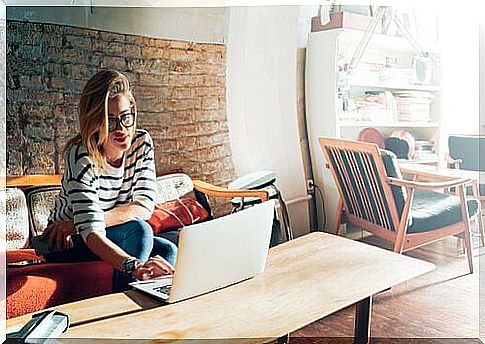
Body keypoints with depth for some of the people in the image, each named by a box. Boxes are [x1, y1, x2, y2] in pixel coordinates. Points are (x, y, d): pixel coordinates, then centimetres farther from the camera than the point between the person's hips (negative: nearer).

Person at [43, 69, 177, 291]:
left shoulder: (142, 143, -11)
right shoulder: (82, 156, -27)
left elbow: (145, 206, -20)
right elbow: (91, 233, -38)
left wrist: (79, 223, -28)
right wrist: (133, 266, -57)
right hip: (65, 247, -4)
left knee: (168, 250, -19)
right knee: (138, 229, -29)